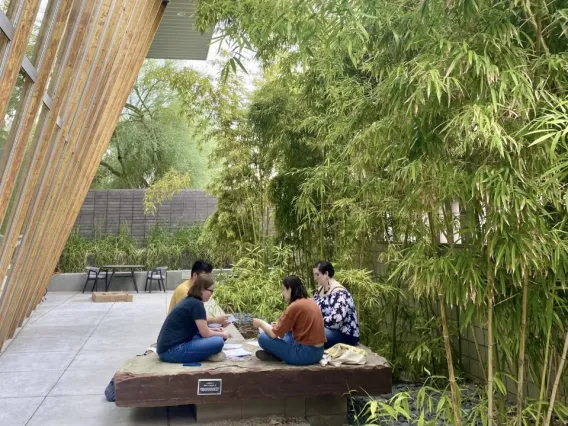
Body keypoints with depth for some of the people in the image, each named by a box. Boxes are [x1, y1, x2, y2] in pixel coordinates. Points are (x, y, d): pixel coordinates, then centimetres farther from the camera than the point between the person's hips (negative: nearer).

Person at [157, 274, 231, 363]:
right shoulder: (196, 304, -15)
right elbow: (205, 334, -11)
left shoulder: (189, 301, 13)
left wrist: (214, 330, 13)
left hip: (169, 347, 10)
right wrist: (222, 334, 6)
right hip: (171, 351, -10)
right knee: (218, 342, -21)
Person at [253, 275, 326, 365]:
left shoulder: (294, 306, -15)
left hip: (305, 353, -9)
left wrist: (261, 323, 9)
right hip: (317, 352, 9)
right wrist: (280, 325, 18)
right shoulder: (310, 302, 10)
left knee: (262, 337, -7)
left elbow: (274, 334, -9)